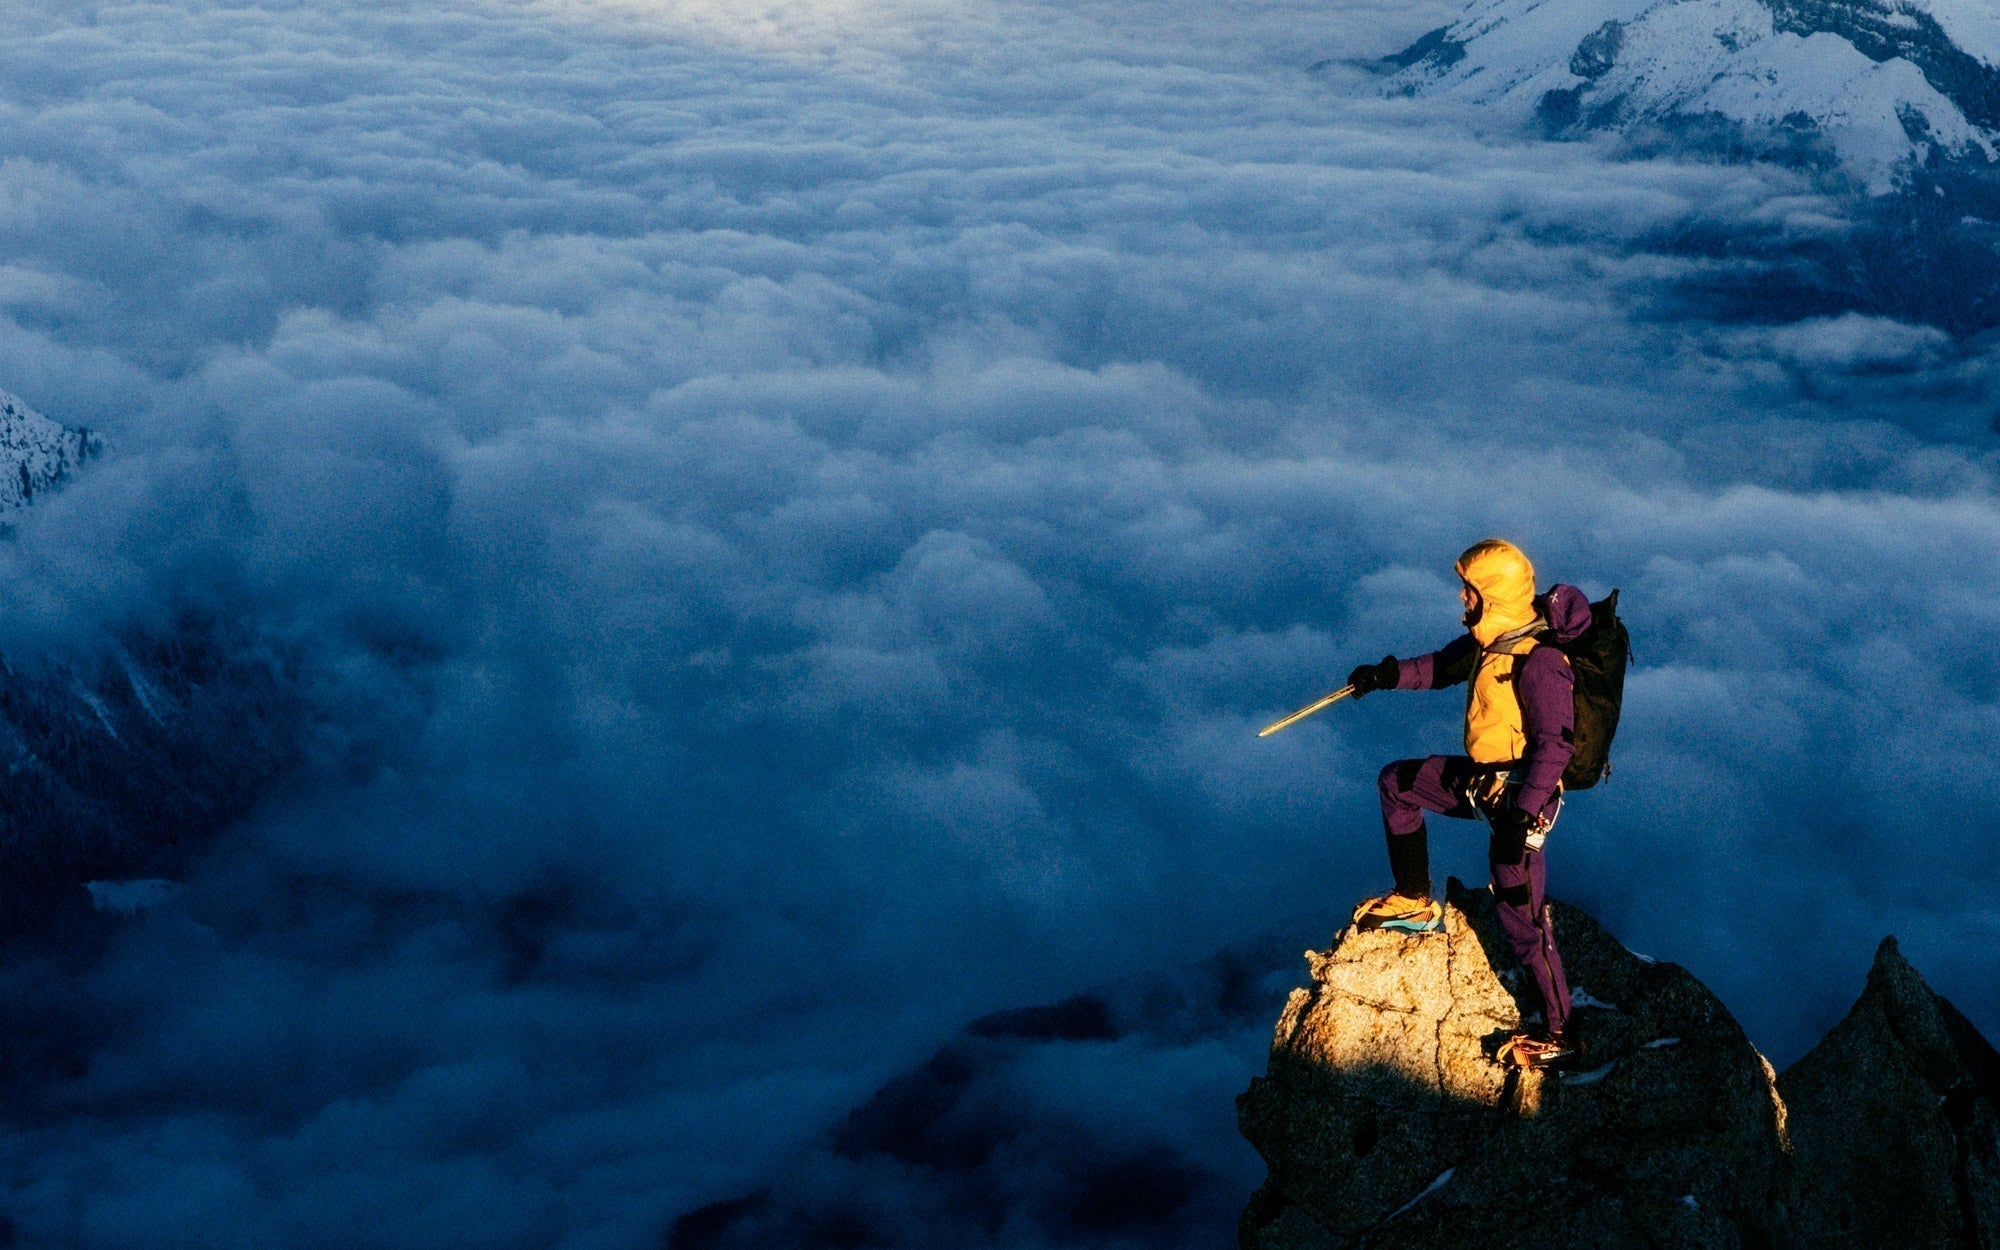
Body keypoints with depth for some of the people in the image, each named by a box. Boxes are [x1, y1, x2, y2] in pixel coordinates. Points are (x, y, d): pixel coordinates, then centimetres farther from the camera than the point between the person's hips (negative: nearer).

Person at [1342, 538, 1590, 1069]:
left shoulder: (1539, 663, -27)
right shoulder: (1491, 638, 1)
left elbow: (1555, 745, -29)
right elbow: (1445, 665, 20)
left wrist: (1522, 814, -32)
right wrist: (1388, 675, 8)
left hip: (1519, 795, -10)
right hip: (1482, 778, 10)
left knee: (1521, 918, -6)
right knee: (1398, 783, 21)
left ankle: (1557, 1034, 7)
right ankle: (1416, 903, 31)